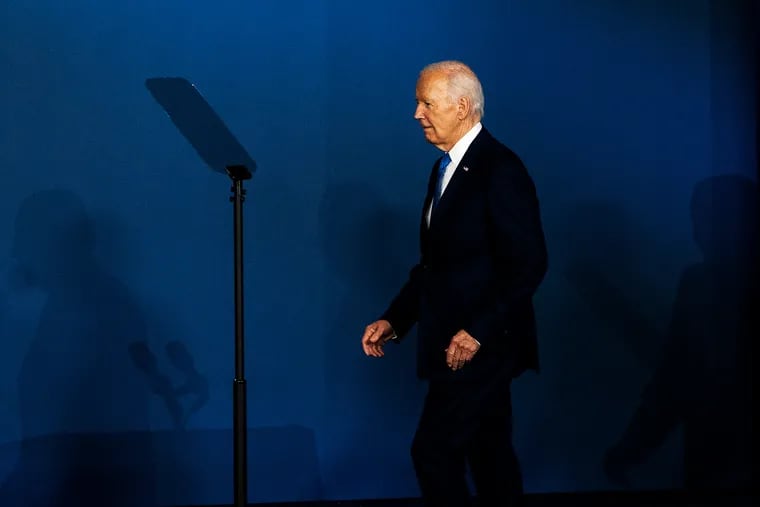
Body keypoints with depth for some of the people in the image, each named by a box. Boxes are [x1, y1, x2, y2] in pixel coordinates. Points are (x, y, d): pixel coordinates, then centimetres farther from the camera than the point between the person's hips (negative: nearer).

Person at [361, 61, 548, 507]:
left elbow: (529, 264, -20)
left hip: (482, 344, -9)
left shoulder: (501, 169, -15)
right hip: (459, 344, 9)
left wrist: (477, 330, -23)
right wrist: (393, 321, 8)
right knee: (490, 453, 13)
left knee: (434, 450, -11)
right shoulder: (445, 169, 13)